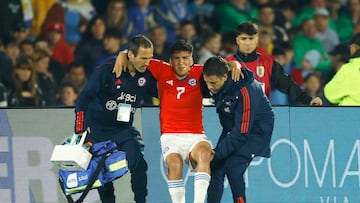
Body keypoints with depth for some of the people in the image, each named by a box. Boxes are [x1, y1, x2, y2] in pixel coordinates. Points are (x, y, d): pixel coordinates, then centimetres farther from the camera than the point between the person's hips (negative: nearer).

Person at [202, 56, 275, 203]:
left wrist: (217, 152, -27)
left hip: (255, 129, -7)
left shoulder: (245, 92, -33)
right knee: (216, 168, -6)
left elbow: (241, 133, -29)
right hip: (232, 128, 7)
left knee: (232, 167, -22)